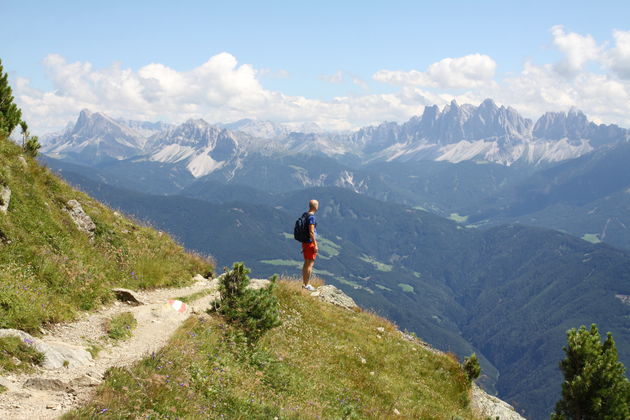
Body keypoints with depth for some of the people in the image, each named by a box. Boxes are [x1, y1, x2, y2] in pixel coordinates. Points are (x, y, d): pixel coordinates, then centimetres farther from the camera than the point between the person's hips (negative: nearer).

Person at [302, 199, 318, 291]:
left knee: (306, 263, 16)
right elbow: (311, 232, -22)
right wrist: (315, 245, -19)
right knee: (310, 264, -4)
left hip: (305, 242, 10)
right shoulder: (311, 217, -18)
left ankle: (304, 283, 22)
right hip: (310, 243, -10)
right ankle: (306, 285, -2)